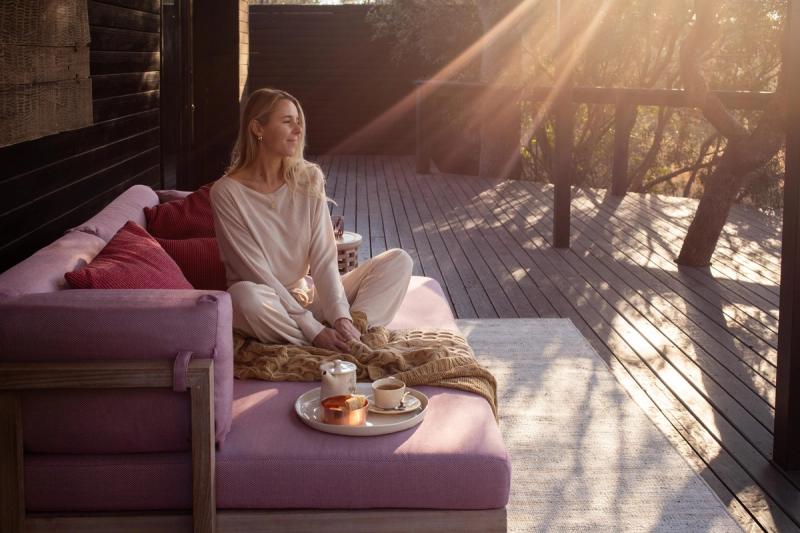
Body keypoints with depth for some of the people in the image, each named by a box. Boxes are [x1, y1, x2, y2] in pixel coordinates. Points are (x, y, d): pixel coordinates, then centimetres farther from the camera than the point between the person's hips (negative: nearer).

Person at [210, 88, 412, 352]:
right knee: (245, 296, -40)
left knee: (398, 261, -8)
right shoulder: (227, 192, -13)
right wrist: (314, 330, -24)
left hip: (310, 296, 5)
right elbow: (256, 272, -18)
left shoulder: (308, 179, 0)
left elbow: (323, 258, -6)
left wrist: (341, 316, -23)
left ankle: (348, 337, -29)